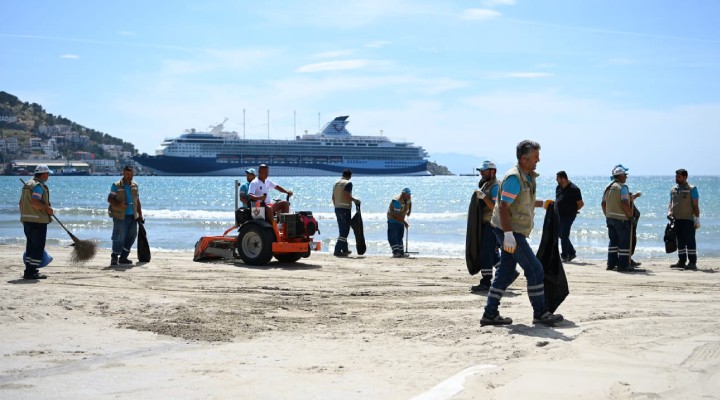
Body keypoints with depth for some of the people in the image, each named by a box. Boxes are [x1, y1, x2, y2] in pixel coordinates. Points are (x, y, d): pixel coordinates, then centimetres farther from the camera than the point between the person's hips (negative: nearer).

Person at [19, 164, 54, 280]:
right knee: (38, 246, -5)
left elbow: (21, 202, 20)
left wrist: (23, 215, 27)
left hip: (26, 219, 10)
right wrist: (48, 208, -14)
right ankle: (31, 272, -6)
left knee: (31, 246, 15)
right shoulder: (39, 186, -14)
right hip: (38, 220, -10)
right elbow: (35, 202, -25)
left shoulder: (28, 184, 16)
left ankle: (29, 271, 19)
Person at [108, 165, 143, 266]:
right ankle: (114, 258, 11)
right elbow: (110, 199, -7)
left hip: (132, 216, 6)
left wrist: (140, 215, 15)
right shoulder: (116, 186, -4)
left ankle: (123, 257, 18)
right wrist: (119, 205, -25)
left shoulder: (135, 185, 12)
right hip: (120, 216, -6)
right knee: (119, 238, -4)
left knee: (131, 236, 7)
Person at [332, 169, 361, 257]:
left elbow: (333, 197, 16)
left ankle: (345, 249, 25)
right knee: (345, 230, -6)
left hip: (337, 208, 8)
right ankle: (337, 250, -12)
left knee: (342, 230, 17)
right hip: (345, 208, -8)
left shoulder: (336, 183, 13)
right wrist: (355, 200, -8)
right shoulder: (348, 183, -11)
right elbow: (346, 195, -22)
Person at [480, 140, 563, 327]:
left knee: (506, 273, 10)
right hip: (509, 231, -10)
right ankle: (540, 313, 2)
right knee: (535, 270, -6)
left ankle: (490, 314, 12)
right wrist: (508, 234, -28)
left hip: (514, 231, 10)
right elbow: (503, 207, -23)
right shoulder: (514, 178, -18)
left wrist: (542, 203, 19)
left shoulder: (528, 177, 13)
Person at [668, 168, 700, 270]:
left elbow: (696, 205, -6)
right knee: (680, 241, 9)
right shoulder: (673, 190, 14)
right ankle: (681, 261, 15)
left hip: (688, 219, -6)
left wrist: (697, 219, -11)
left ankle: (692, 262, -6)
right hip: (677, 219, 6)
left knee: (690, 241, -7)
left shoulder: (691, 189, -3)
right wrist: (669, 212, -1)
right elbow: (671, 203, 20)